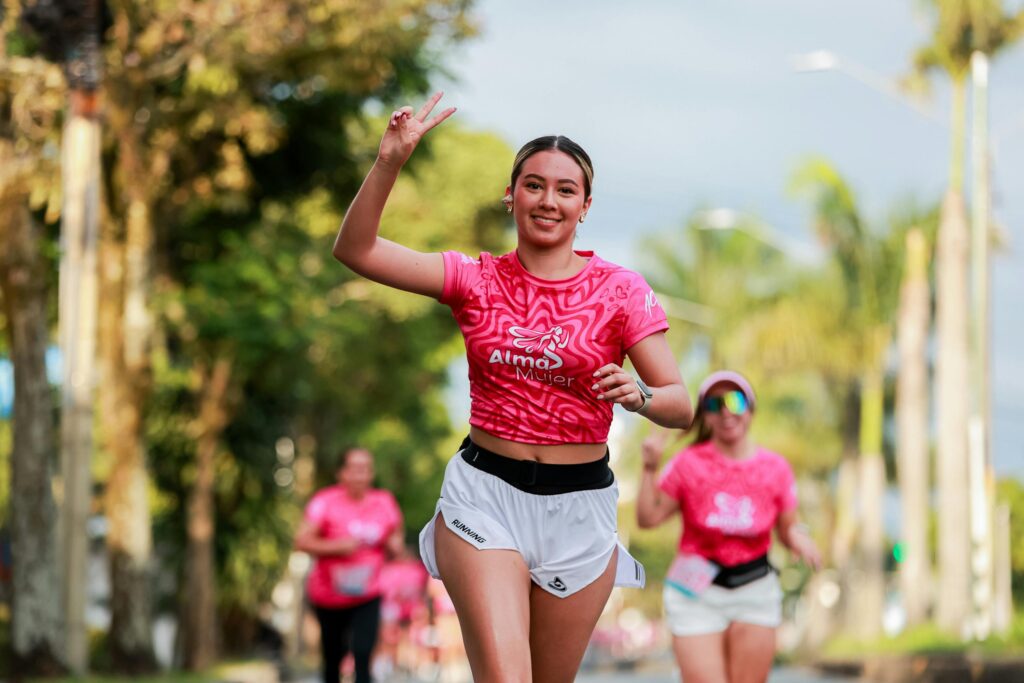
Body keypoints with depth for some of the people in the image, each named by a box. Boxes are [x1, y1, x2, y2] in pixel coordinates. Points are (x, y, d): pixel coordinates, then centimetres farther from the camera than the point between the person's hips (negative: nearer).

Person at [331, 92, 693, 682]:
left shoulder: (620, 290, 0)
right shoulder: (476, 279, 3)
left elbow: (681, 406, -3)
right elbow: (356, 250, -4)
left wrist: (638, 394, -25)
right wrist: (389, 162, -17)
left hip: (578, 507, 1)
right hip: (486, 495, -1)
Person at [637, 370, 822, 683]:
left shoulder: (775, 467, 2)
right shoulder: (689, 464, -4)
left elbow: (787, 527, 8)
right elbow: (648, 518, -8)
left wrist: (800, 541, -13)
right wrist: (649, 469, -17)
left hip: (755, 590, 2)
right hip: (696, 593, -2)